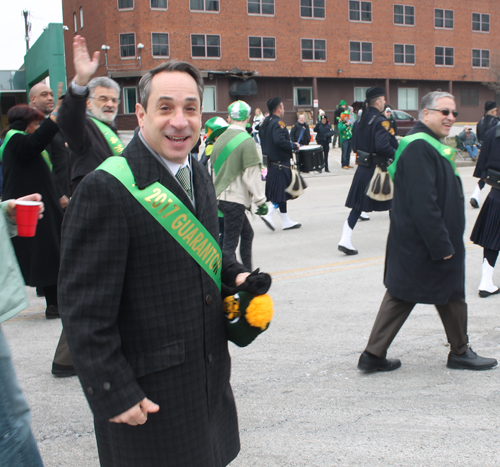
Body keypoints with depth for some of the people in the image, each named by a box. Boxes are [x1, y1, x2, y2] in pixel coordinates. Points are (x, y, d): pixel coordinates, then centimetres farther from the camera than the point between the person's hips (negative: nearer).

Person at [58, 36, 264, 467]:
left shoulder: (198, 174, 6)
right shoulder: (106, 189, -19)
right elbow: (84, 309, -19)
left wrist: (235, 274, 2)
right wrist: (113, 394, -18)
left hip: (210, 378, 8)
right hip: (147, 392, -7)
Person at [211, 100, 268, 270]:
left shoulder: (221, 139, 10)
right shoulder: (247, 141, -12)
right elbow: (251, 174, -14)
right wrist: (261, 201, -8)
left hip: (220, 196, 7)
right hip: (235, 199, -7)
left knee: (247, 233, 19)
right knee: (230, 243, -4)